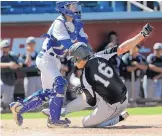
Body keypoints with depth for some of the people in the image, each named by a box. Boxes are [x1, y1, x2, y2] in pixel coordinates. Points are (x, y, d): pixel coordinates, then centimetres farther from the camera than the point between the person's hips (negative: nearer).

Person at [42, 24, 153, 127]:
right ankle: (61, 111, 37)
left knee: (87, 123, 17)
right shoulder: (100, 57, -11)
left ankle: (119, 117, 8)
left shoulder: (85, 78, -20)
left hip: (112, 107, -7)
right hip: (124, 98, 7)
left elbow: (91, 101, -9)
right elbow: (123, 48, -16)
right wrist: (143, 34, -14)